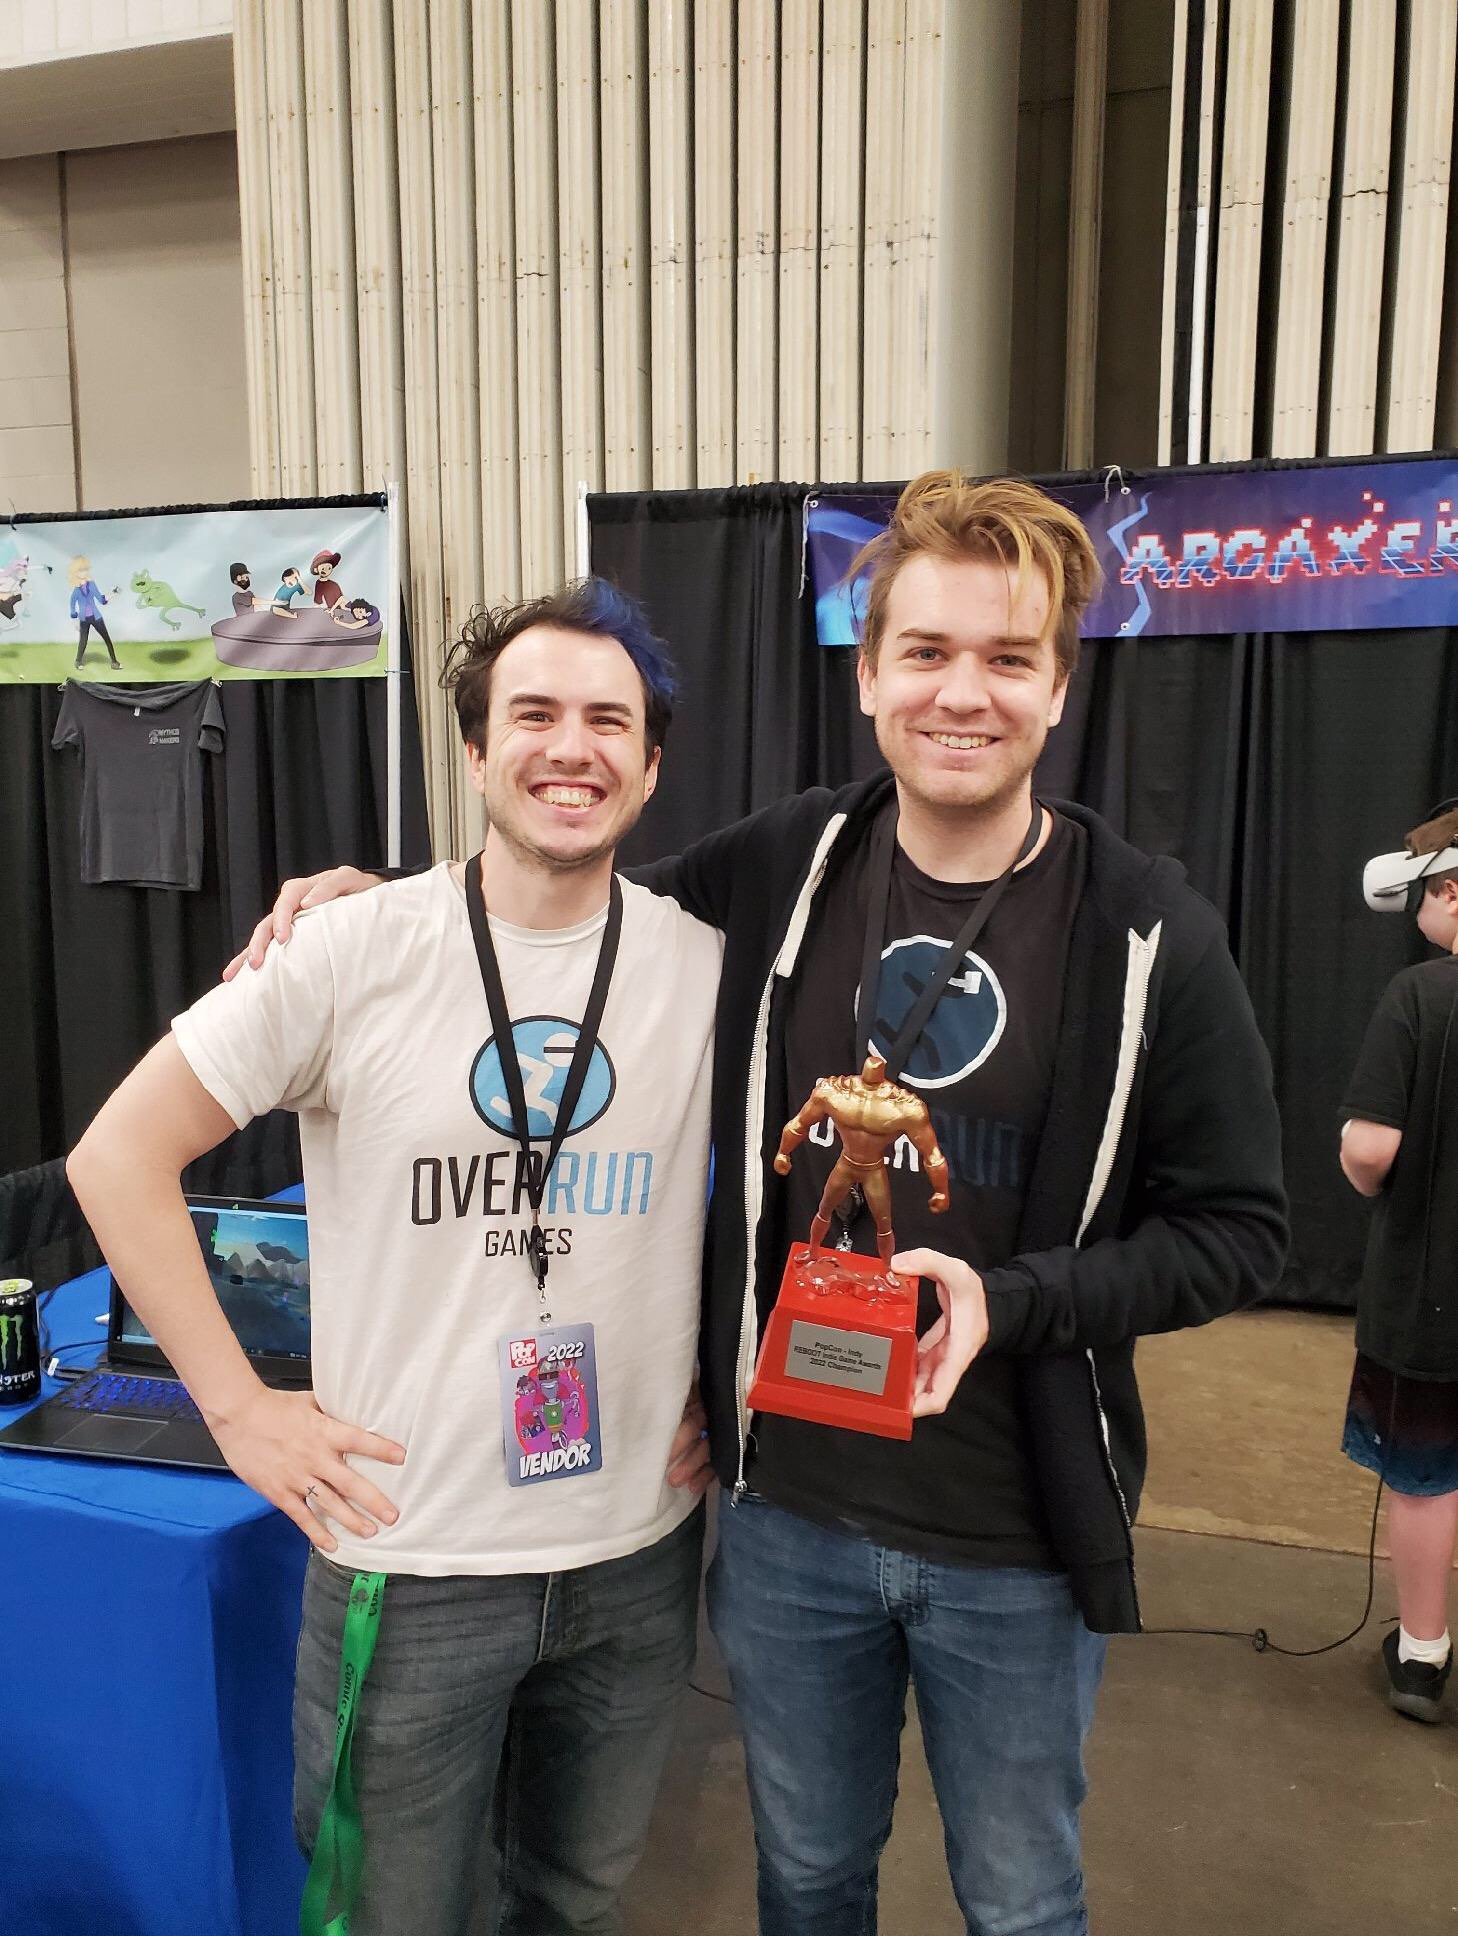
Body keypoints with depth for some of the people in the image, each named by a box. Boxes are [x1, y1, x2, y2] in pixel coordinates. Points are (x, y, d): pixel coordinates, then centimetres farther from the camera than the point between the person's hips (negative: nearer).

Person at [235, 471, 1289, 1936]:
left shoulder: (1149, 932, -13)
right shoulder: (779, 868, -7)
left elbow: (1235, 1228, -8)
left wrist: (1009, 1300, -22)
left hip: (1019, 1540, -1)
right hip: (787, 1507, 2)